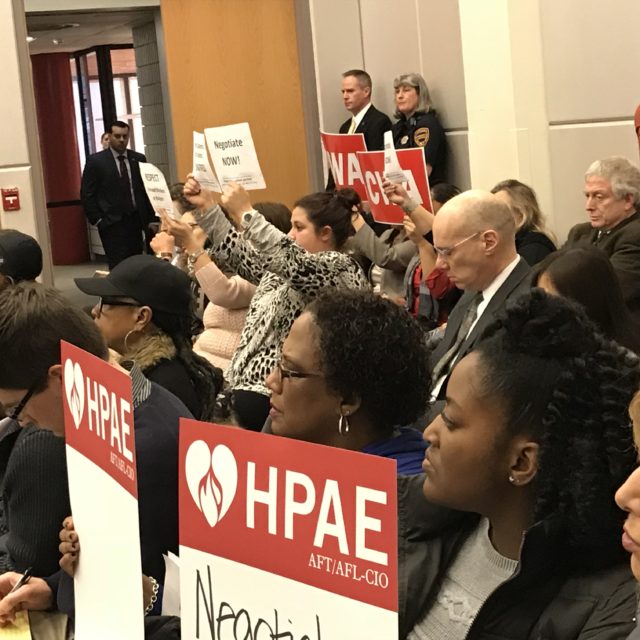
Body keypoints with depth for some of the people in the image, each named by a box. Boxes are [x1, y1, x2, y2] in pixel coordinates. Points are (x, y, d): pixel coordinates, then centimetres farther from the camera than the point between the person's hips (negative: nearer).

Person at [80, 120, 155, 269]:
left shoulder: (139, 159, 10)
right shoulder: (95, 161, -1)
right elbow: (87, 194, -1)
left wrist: (149, 217, 5)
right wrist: (98, 220, -6)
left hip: (136, 221, 4)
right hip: (112, 224, -4)